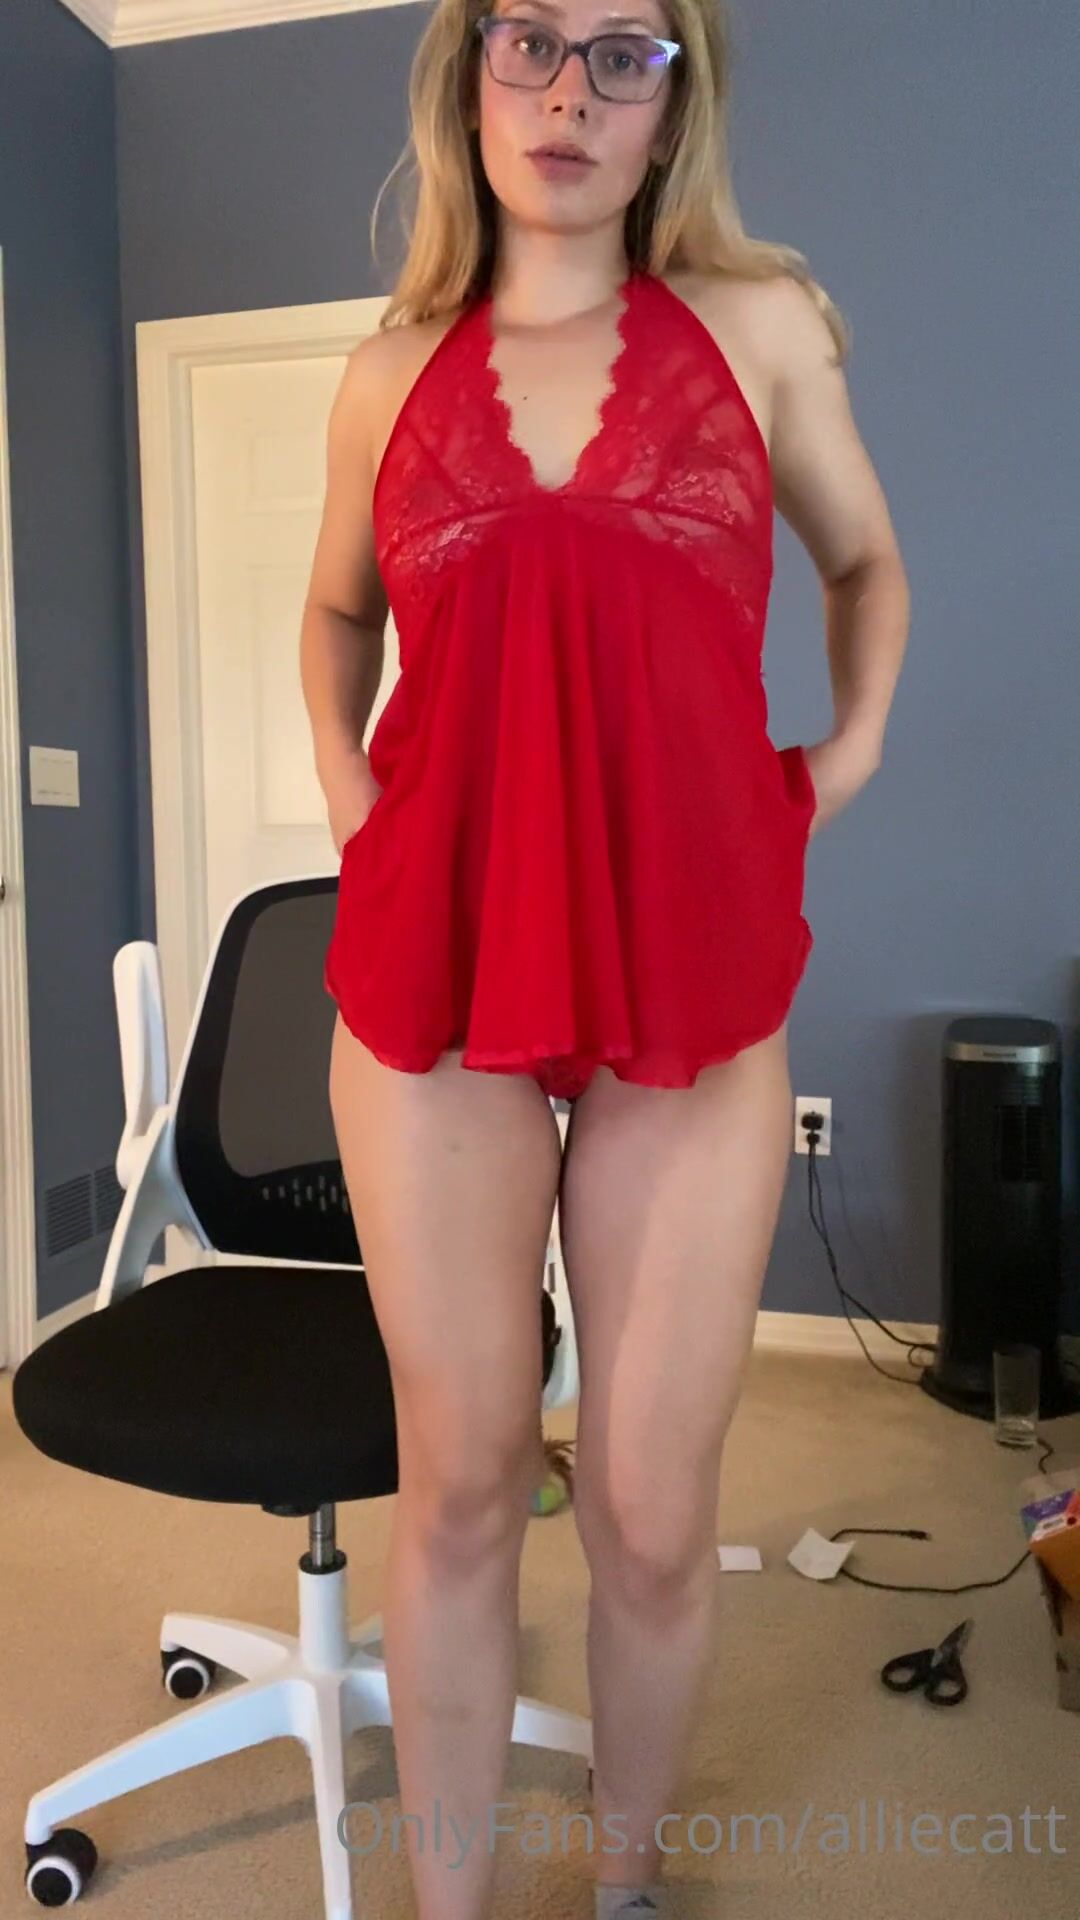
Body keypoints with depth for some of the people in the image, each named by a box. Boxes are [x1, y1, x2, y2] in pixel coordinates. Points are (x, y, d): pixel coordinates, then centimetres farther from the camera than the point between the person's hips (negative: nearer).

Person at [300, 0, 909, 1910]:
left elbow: (865, 561, 22)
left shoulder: (761, 324, 7)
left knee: (654, 1507, 6)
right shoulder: (391, 373, 10)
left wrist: (851, 747, 8)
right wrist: (338, 769, 11)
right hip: (431, 976, 1)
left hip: (691, 982, 0)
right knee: (460, 1482, 9)